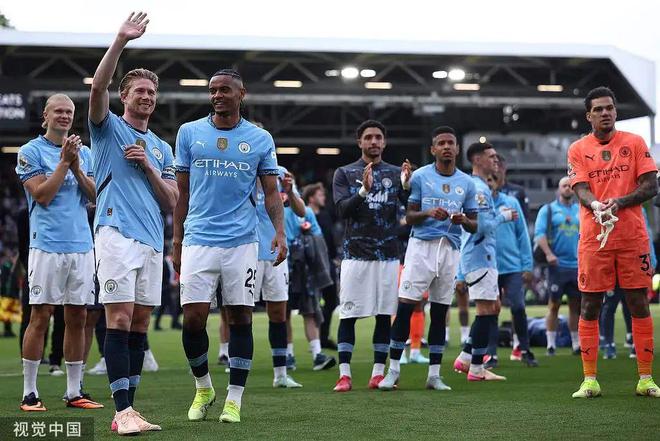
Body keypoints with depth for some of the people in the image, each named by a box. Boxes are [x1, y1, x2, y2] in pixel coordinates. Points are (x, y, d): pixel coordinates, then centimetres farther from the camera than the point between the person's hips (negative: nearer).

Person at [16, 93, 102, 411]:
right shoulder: (31, 152, -1)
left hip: (81, 245, 5)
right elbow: (42, 196, -10)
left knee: (78, 318, 6)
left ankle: (74, 392, 12)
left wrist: (77, 167, -5)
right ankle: (29, 394, 0)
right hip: (47, 245, -5)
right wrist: (64, 161, -12)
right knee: (40, 317, -5)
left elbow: (96, 197, 8)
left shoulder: (84, 153, 15)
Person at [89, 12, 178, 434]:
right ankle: (123, 411, -15)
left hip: (152, 240, 6)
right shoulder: (108, 128, 7)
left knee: (140, 323, 5)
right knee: (119, 319, -12)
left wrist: (148, 165, -1)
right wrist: (120, 41, -22)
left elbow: (171, 202, 13)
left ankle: (129, 407, 10)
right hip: (117, 233, -6)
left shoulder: (161, 148, 20)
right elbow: (98, 88, -14)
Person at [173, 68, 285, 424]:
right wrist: (176, 241, 10)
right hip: (198, 240, 0)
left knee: (240, 318, 0)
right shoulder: (189, 133, 8)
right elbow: (182, 192, 12)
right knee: (193, 318, -5)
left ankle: (234, 399, 8)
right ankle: (203, 388, 17)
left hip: (242, 242, 0)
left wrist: (279, 232, -8)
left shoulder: (260, 139, 6)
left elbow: (271, 192, 8)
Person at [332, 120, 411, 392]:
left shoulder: (396, 173, 10)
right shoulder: (345, 173, 6)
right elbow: (342, 210, -7)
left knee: (385, 314, 2)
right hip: (355, 254, -2)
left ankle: (378, 374, 8)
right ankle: (344, 374, -2)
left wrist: (406, 185, -22)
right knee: (348, 314, -4)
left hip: (388, 255, 2)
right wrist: (364, 190, -22)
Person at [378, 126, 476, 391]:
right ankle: (393, 370, -4)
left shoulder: (467, 183, 11)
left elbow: (473, 226, 13)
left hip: (450, 249, 3)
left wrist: (463, 220, -9)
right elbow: (409, 217, 4)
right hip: (421, 246, -3)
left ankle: (434, 374, 10)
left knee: (440, 312, 5)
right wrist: (428, 213, -15)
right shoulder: (420, 177, 3)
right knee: (405, 307, -9)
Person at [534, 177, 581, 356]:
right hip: (557, 265, -4)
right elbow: (539, 234, -6)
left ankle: (576, 344, 12)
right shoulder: (548, 210, 3)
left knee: (576, 305, 6)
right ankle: (551, 344, 0)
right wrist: (548, 253, -20)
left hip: (577, 265, 4)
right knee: (554, 305, -3)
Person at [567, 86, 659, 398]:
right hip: (593, 238, 0)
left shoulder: (634, 143, 7)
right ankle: (589, 380, 5)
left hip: (633, 236, 0)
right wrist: (596, 206, -27)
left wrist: (618, 203, -16)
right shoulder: (578, 149, 7)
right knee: (589, 307, 0)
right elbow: (581, 190, -4)